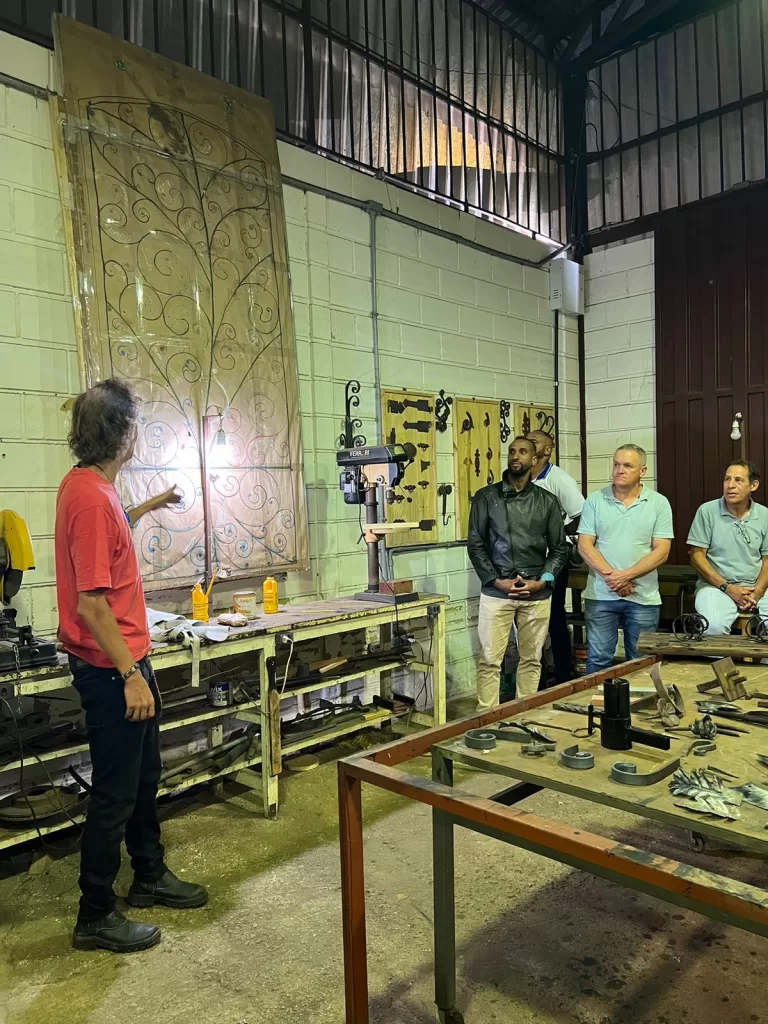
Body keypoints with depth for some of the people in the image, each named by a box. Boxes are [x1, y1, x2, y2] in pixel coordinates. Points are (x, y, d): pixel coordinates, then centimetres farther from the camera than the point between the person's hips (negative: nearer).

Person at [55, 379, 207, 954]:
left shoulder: (89, 485, 7)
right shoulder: (91, 496, -24)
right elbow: (91, 605, -26)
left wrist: (149, 507, 40)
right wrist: (130, 675, -24)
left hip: (127, 658, 10)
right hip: (111, 668, -10)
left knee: (145, 775, 22)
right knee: (116, 791, 4)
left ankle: (150, 876, 39)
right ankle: (95, 917, 22)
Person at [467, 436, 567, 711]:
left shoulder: (547, 501, 7)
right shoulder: (486, 497, 3)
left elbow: (559, 549, 8)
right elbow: (475, 545, 0)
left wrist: (542, 581, -6)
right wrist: (496, 581, -9)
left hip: (537, 594, 2)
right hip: (496, 592, -2)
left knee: (531, 660, 10)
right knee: (489, 661, -1)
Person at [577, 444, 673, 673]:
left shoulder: (659, 503, 1)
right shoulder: (595, 500, 2)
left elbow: (661, 551, -5)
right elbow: (584, 545, -2)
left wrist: (625, 575, -16)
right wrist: (610, 576, -14)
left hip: (643, 597, 0)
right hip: (600, 595, 0)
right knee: (598, 661, 6)